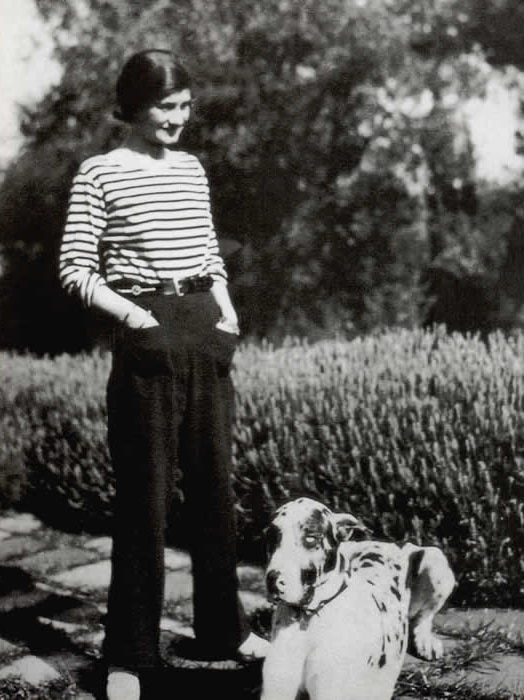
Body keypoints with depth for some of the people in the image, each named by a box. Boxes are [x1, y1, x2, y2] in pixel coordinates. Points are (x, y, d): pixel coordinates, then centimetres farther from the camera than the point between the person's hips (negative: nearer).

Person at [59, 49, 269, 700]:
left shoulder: (192, 169, 14)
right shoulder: (100, 173, -3)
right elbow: (76, 269, -5)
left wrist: (227, 308, 3)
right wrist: (130, 313, -17)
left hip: (207, 333, 5)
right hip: (148, 337, -5)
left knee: (214, 483, 11)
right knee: (144, 497, -3)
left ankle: (223, 627, 25)